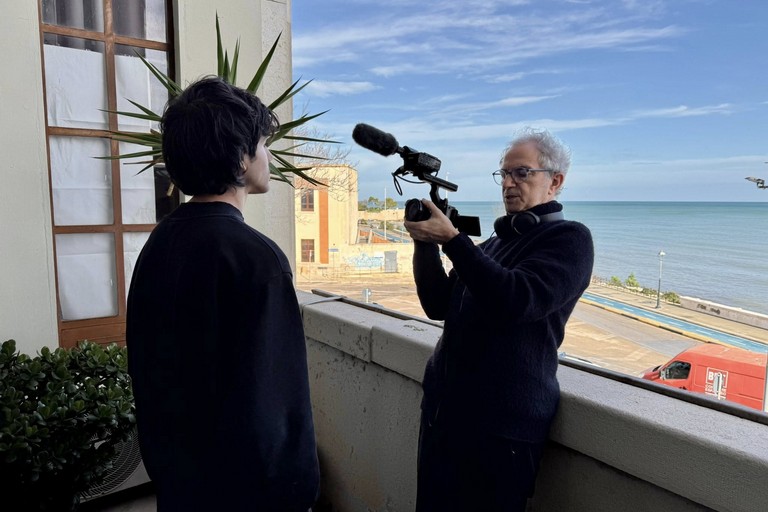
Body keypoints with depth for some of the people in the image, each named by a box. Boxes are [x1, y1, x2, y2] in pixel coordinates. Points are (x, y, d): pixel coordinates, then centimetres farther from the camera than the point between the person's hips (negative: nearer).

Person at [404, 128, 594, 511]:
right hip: (442, 408, 7)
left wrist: (451, 239, -23)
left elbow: (517, 300, -24)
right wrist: (425, 245, -2)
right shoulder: (494, 241, 15)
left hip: (499, 423, -7)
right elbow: (439, 306, 11)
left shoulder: (569, 239, -7)